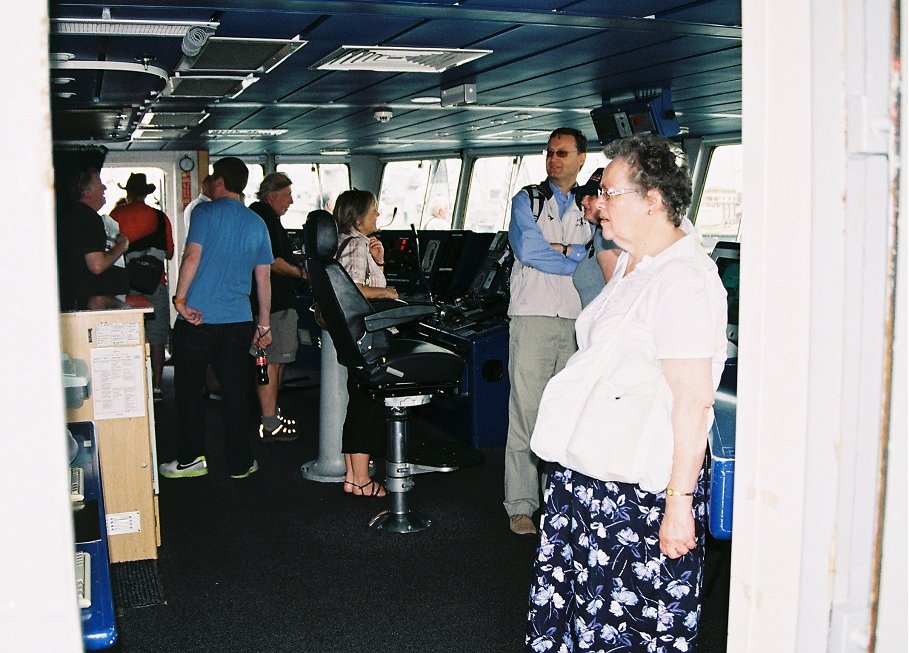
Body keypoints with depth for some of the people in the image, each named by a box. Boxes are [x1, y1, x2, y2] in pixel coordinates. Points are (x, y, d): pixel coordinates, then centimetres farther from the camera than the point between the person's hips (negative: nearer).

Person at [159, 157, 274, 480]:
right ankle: (240, 463, 14)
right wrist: (264, 325, 16)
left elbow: (193, 256, -14)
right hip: (237, 320, 4)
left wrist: (180, 299, -8)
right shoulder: (257, 223, 11)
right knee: (236, 391, 8)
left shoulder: (206, 211, -3)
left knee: (189, 387, 8)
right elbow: (263, 278, 12)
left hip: (197, 317, -4)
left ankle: (192, 458, 11)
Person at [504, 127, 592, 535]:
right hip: (533, 318, -3)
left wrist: (554, 247, -6)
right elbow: (526, 249, -8)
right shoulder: (527, 200, 9)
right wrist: (574, 253, 0)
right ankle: (520, 506, 0)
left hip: (577, 322, 3)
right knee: (526, 413, -5)